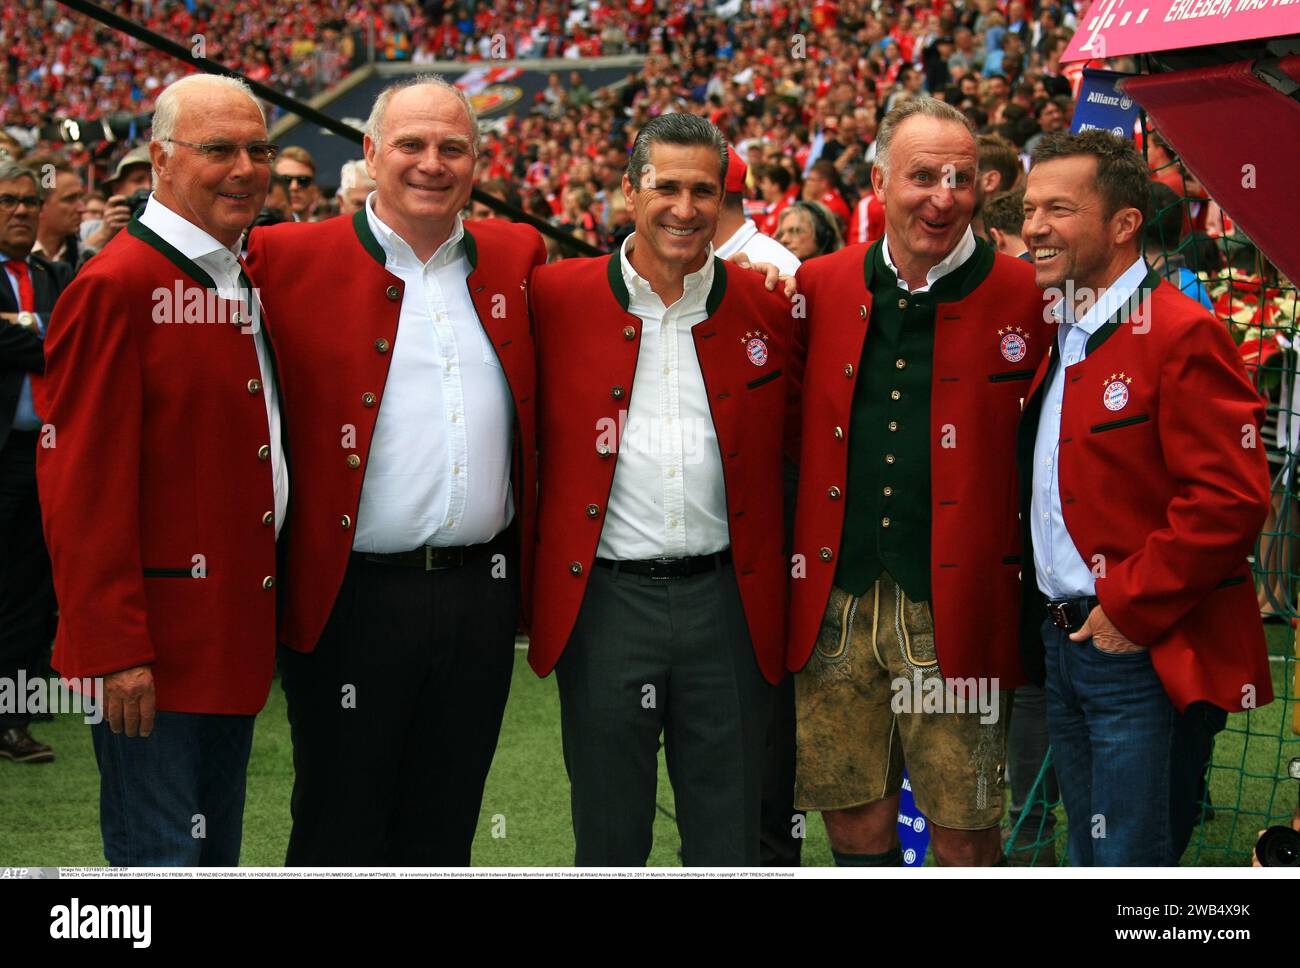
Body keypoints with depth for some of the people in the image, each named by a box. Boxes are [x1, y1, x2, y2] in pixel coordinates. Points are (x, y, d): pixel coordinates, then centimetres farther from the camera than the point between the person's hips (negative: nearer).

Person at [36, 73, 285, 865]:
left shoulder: (247, 283, 13)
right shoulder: (118, 287, -14)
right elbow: (82, 488, -17)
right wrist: (115, 648, -20)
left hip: (233, 639, 9)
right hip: (156, 651, -9)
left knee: (216, 854, 18)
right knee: (159, 858, -1)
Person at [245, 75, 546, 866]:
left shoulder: (516, 256, 9)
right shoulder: (291, 258, -4)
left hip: (482, 595, 4)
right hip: (351, 598, -4)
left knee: (444, 835, 15)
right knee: (340, 837, 7)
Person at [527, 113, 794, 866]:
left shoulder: (767, 306, 4)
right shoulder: (559, 296, 0)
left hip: (729, 599, 1)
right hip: (602, 598, -1)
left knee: (730, 836, 10)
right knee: (608, 836, 11)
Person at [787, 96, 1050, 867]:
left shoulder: (1026, 298, -3)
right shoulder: (818, 288, 6)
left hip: (954, 615, -3)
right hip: (834, 606, 3)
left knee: (966, 834, 4)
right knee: (856, 823, 11)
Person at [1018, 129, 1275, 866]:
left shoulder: (1183, 335, -15)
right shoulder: (1062, 337, 13)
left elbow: (1233, 500, -22)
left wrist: (1133, 610, -19)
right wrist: (1050, 619, 7)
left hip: (1147, 659, -9)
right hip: (1066, 641, 9)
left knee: (1131, 863, -3)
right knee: (1092, 855, 18)